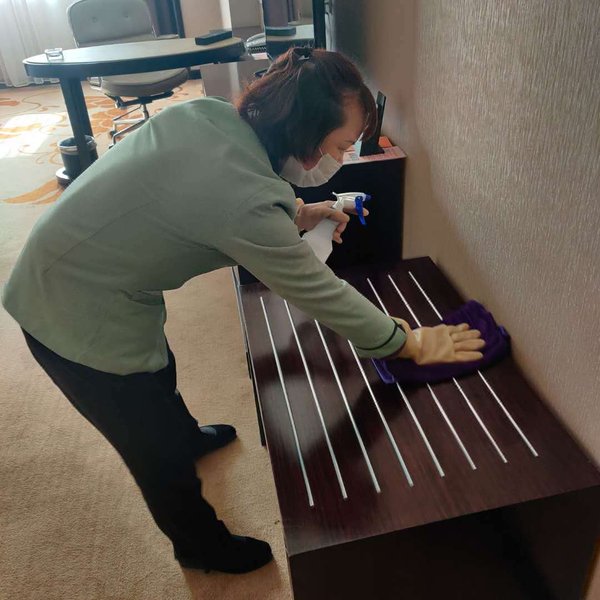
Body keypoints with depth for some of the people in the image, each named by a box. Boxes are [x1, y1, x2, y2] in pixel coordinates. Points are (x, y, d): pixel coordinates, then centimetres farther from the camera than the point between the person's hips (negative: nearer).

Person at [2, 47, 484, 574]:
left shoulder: (211, 111, -9)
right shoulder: (247, 202, -33)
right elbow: (323, 295, -22)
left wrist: (298, 213, 0)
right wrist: (413, 344, -8)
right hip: (82, 320, -8)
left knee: (160, 374, 33)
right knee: (160, 453, 12)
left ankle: (187, 434, 65)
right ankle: (201, 545, 40)